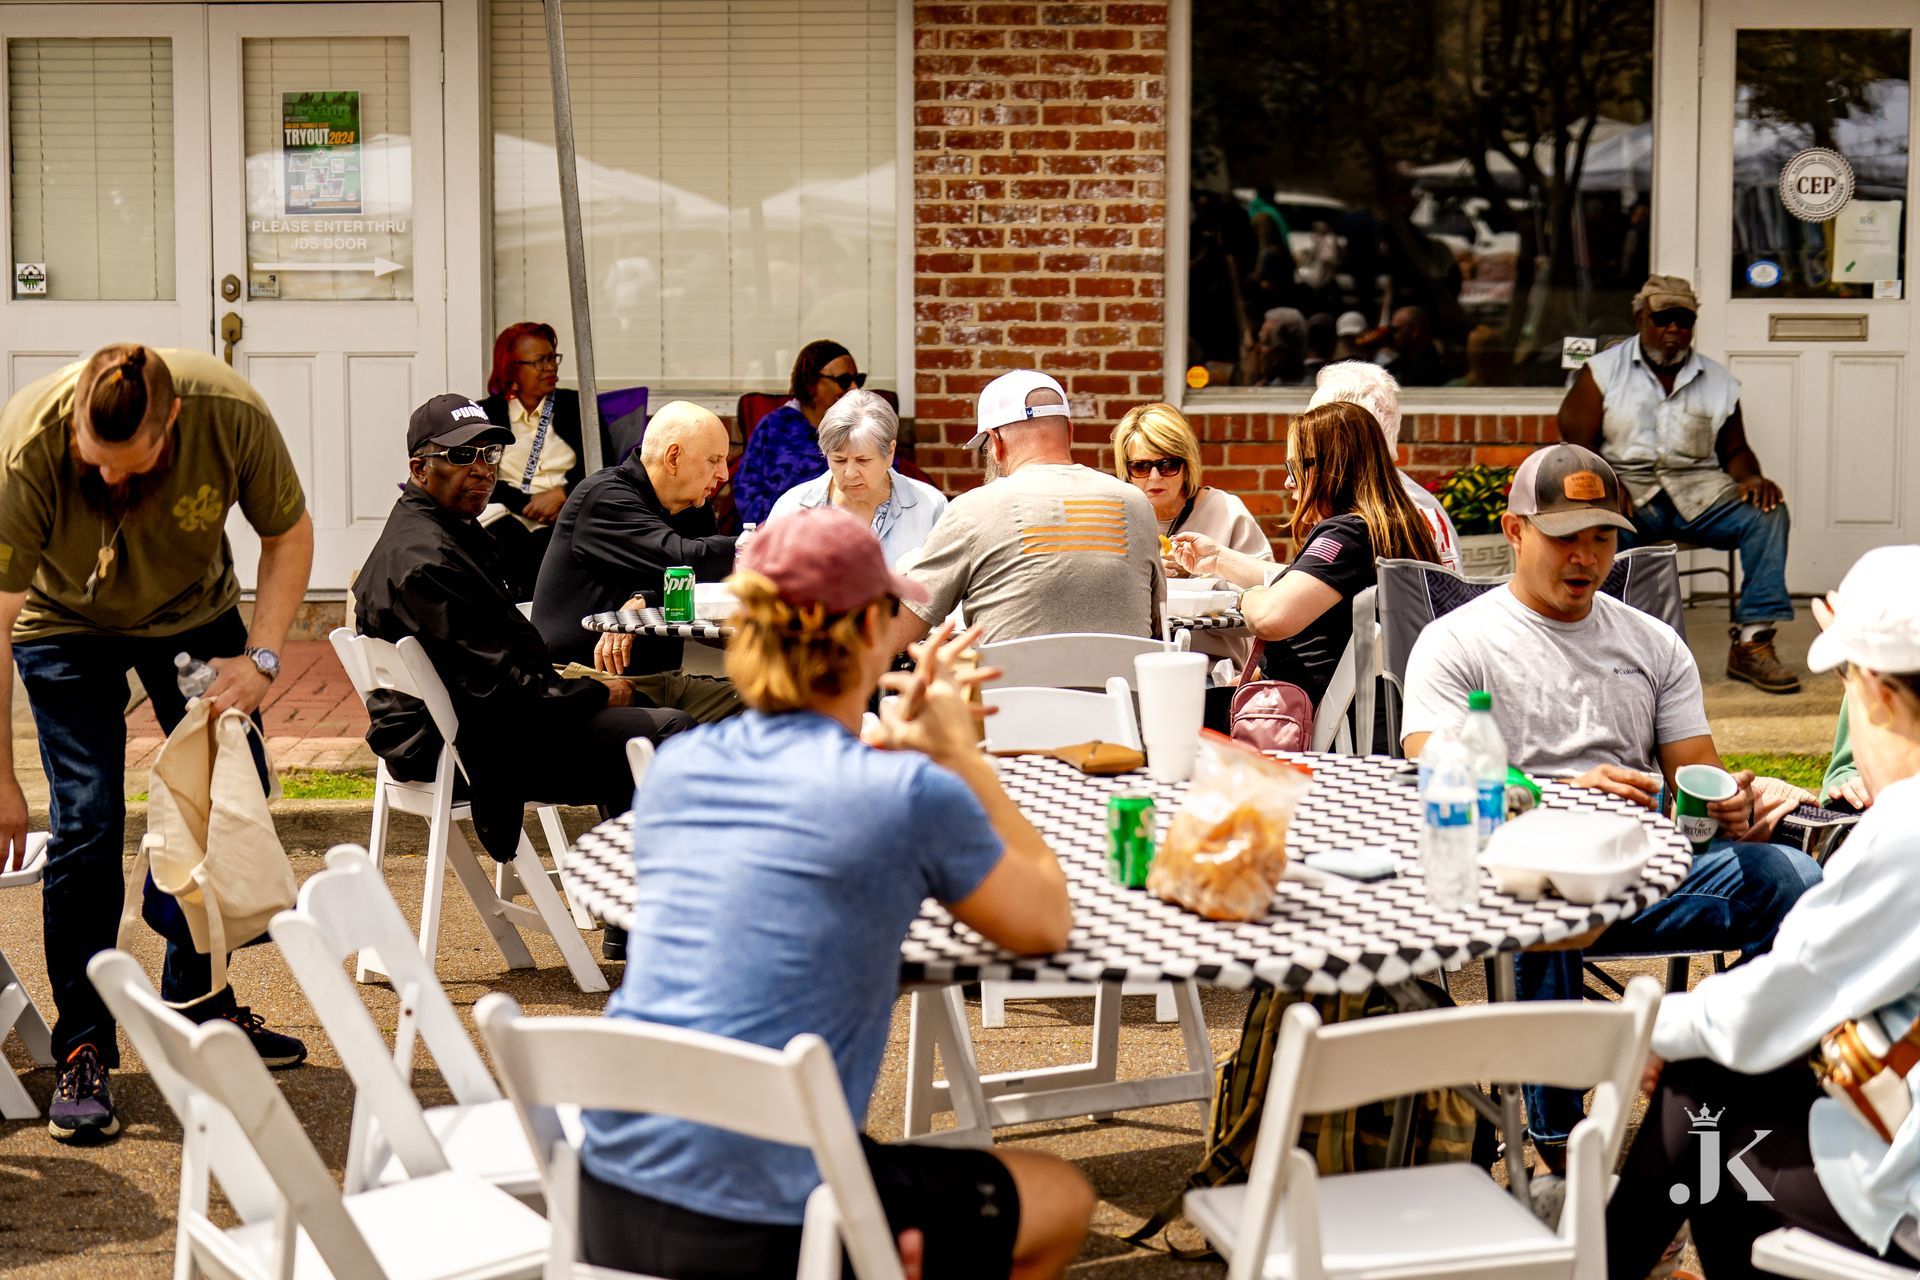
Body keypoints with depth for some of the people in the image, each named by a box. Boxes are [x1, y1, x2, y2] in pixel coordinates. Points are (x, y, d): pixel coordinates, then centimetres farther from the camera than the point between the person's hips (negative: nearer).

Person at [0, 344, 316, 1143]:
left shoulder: (232, 415, -31)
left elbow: (289, 534, -11)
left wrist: (261, 659, -22)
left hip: (195, 612, 3)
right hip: (67, 625, -3)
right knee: (86, 823, -13)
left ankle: (197, 998, 22)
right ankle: (82, 1051, -2)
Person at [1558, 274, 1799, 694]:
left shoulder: (1718, 381, 16)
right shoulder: (1602, 372, 7)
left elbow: (1735, 450, 21)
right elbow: (1576, 447, 0)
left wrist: (1752, 478, -4)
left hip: (1699, 489, 3)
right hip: (1627, 486, -3)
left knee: (1768, 512, -24)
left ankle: (1751, 641, -25)